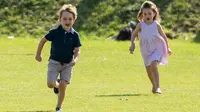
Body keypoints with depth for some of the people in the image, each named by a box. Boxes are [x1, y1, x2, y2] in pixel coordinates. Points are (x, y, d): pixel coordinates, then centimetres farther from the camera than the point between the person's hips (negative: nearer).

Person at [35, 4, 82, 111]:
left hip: (67, 64, 1)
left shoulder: (74, 35, -6)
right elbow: (43, 40, 5)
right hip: (54, 62, -1)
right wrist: (38, 54, 10)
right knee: (50, 84, -15)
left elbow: (77, 50, -3)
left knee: (63, 86, -8)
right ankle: (57, 84, 23)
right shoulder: (54, 32, -10)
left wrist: (75, 59, -24)